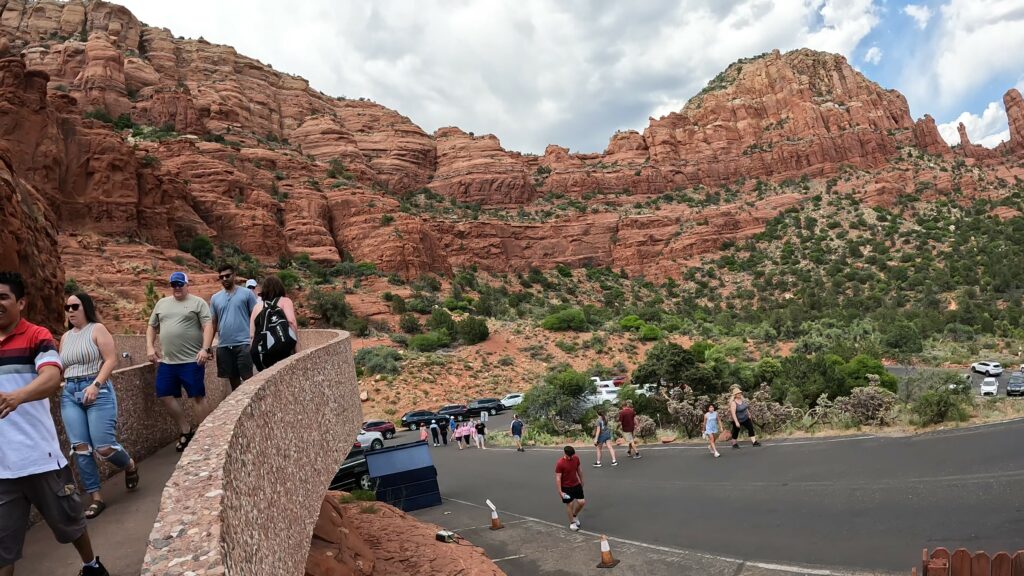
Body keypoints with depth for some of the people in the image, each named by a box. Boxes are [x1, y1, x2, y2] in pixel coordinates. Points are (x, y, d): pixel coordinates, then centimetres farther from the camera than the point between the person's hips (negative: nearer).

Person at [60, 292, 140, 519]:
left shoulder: (97, 329, -2)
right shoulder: (65, 337, 16)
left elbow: (111, 360, -10)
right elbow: (61, 367, 18)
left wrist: (95, 385, -21)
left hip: (98, 391, -6)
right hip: (69, 394, 6)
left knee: (104, 447, -10)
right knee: (80, 448, -2)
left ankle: (130, 466, 23)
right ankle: (96, 498, 7)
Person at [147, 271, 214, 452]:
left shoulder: (198, 303, -1)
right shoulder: (161, 303, 15)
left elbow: (208, 326, -9)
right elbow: (151, 327, 21)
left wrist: (205, 349, -20)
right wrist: (150, 347, 7)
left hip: (192, 360, -6)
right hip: (167, 361, 6)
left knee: (198, 396, -2)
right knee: (166, 395, 6)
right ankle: (186, 430, 21)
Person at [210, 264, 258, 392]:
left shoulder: (247, 293, 0)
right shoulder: (215, 298, 11)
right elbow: (213, 323, 15)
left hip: (243, 343, -4)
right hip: (223, 345, 4)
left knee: (247, 377, -4)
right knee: (233, 379, 11)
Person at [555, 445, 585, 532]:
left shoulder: (576, 458, -7)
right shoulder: (560, 463, -24)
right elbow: (558, 478, -21)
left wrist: (581, 481, 18)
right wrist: (560, 491, -22)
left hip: (576, 484, 5)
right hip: (566, 487, -5)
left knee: (582, 502, 4)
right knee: (570, 504, 1)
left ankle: (575, 515, 32)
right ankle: (572, 522, 22)